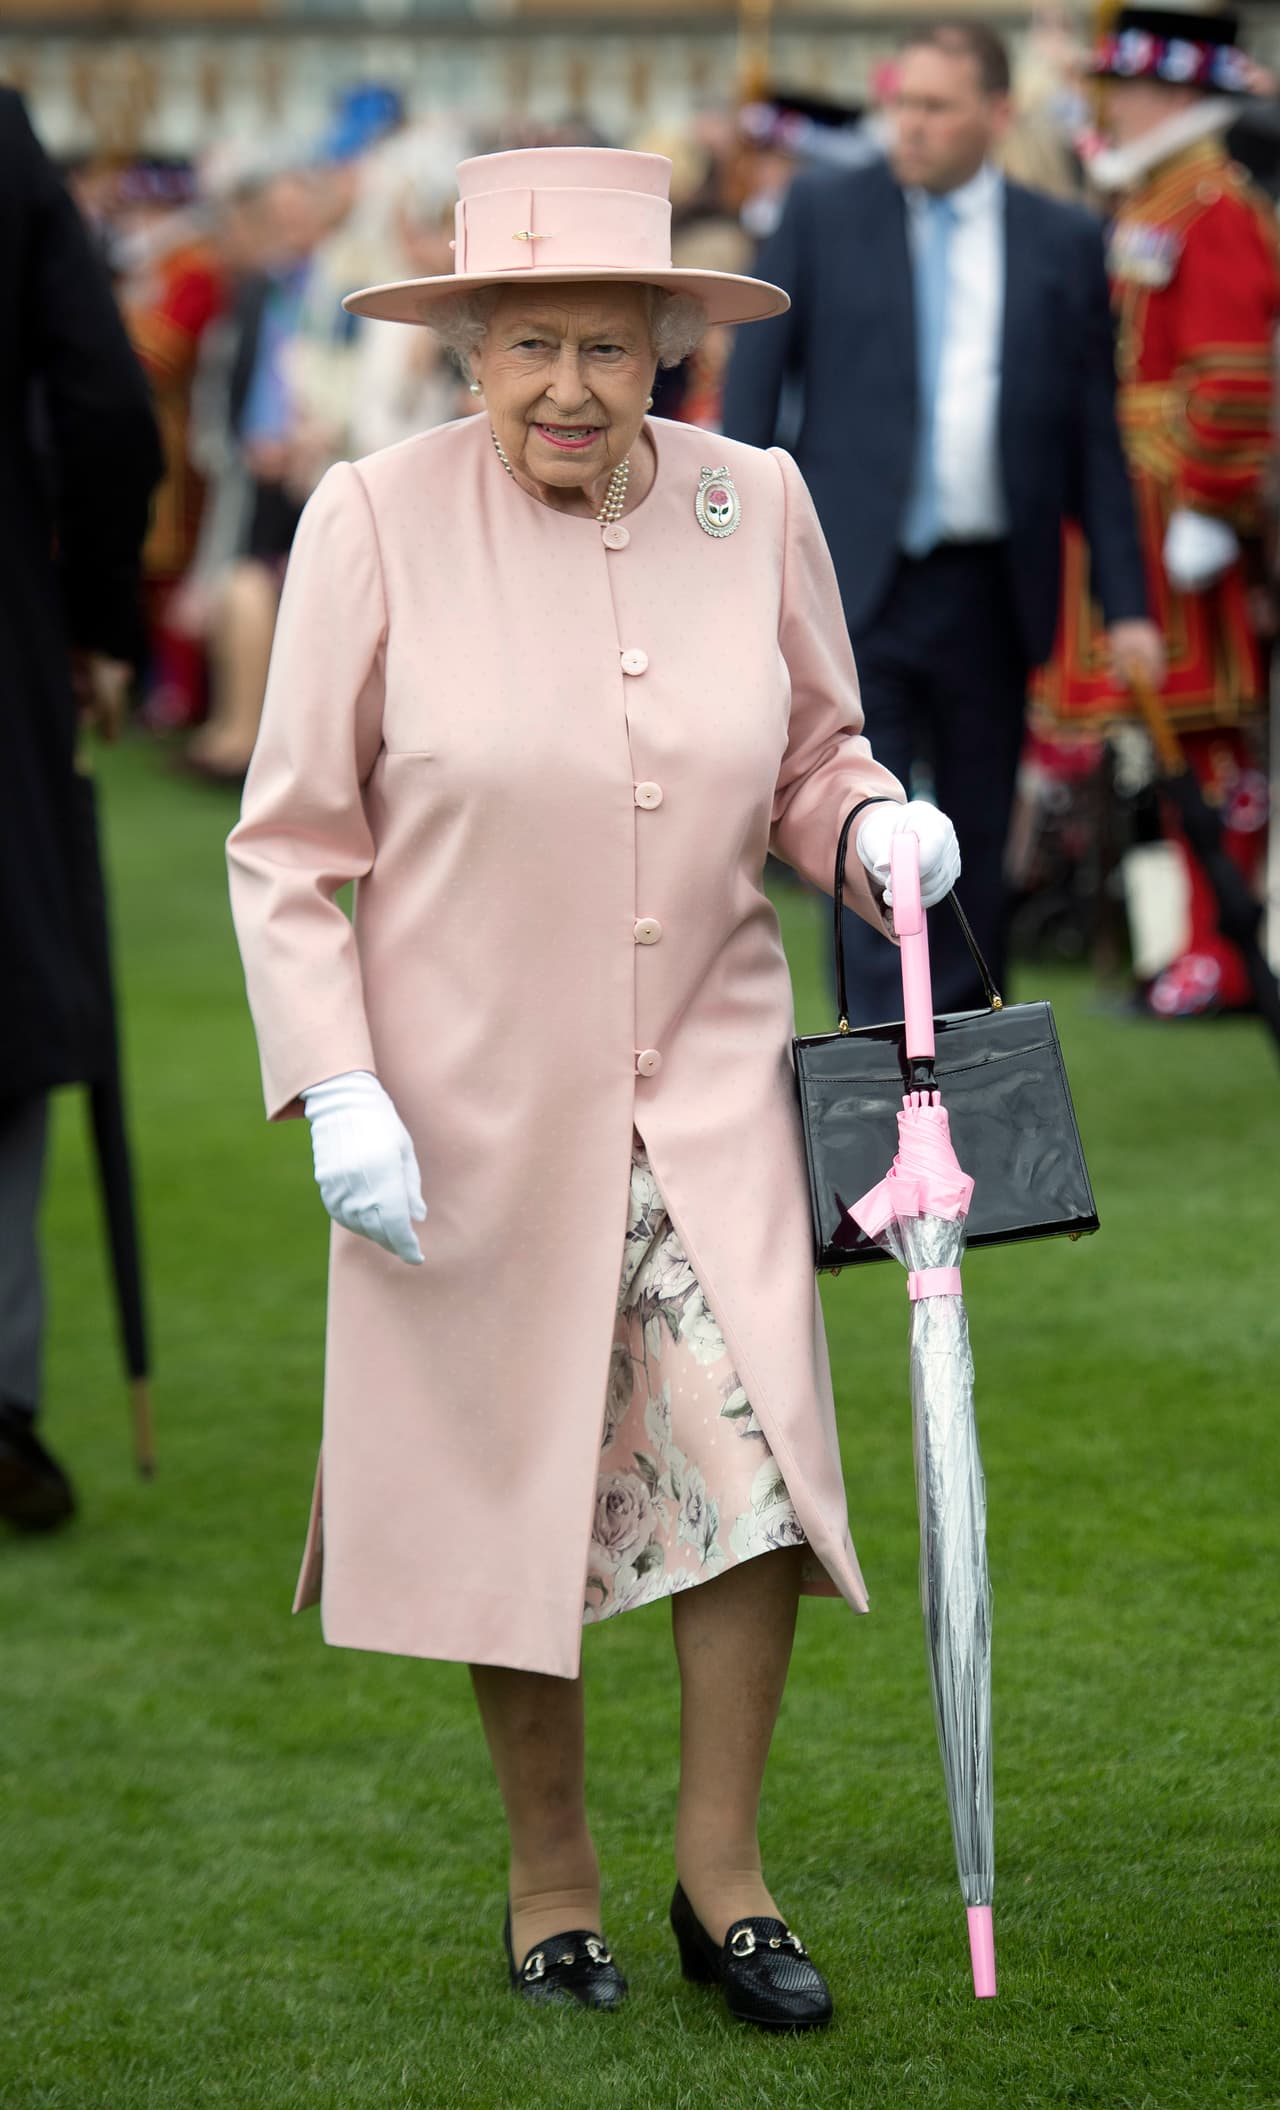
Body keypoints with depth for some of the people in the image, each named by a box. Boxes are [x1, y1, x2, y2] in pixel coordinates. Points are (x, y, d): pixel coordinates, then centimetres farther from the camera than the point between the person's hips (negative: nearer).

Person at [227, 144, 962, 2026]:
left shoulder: (755, 506, 0)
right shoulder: (377, 519, -8)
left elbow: (813, 759, 15)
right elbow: (289, 842, -3)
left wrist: (875, 827, -8)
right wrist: (338, 1089, -11)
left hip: (704, 1080, 2)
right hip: (471, 1099, -2)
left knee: (753, 1447, -10)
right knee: (510, 1490, 7)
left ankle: (722, 1868, 7)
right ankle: (550, 1874, 27)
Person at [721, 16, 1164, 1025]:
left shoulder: (1066, 243, 6)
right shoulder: (823, 215, 3)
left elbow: (1096, 437, 7)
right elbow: (755, 381, 3)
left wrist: (1127, 602, 2)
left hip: (990, 597, 2)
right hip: (855, 583, -2)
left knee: (978, 846, 10)